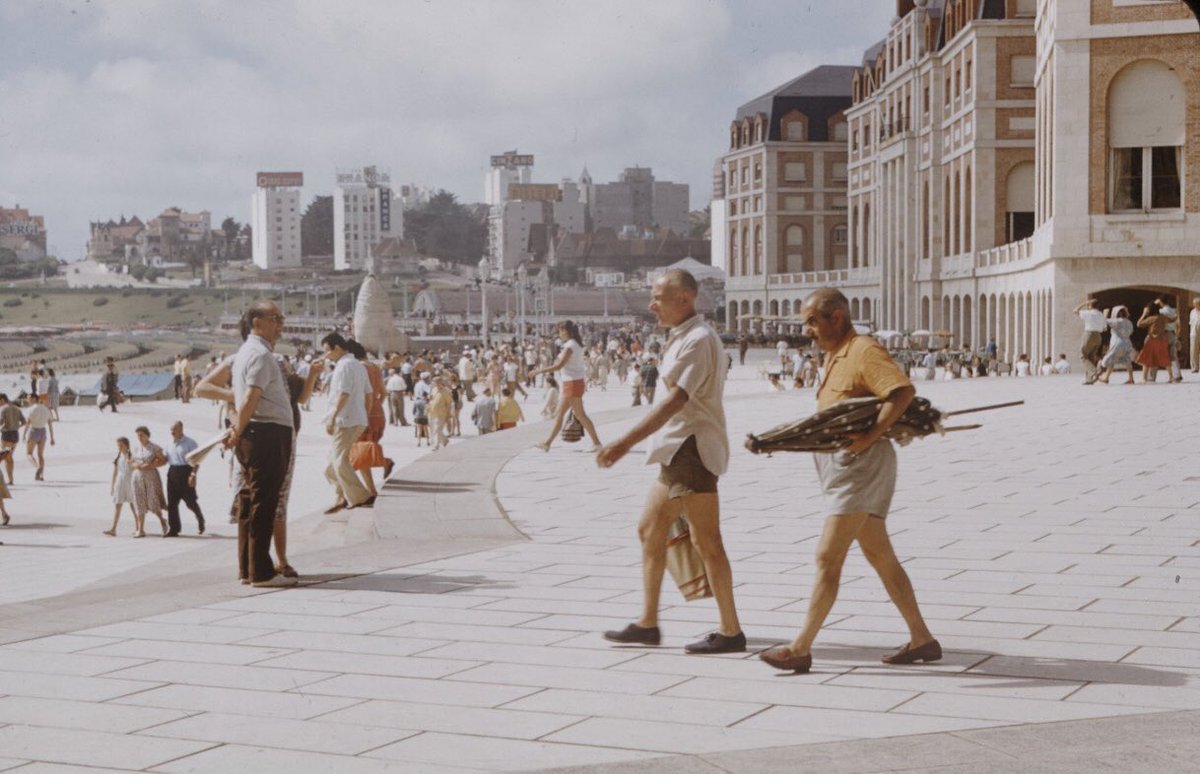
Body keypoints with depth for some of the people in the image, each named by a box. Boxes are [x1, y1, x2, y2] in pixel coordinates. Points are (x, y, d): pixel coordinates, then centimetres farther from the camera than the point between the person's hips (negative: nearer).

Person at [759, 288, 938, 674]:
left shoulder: (864, 351, -14)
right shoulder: (833, 356, 17)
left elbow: (904, 391, -27)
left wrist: (870, 437, -30)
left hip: (863, 464, -11)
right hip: (841, 467, 11)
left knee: (828, 557, -10)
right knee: (880, 556, 13)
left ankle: (801, 648, -7)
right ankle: (921, 639, 19)